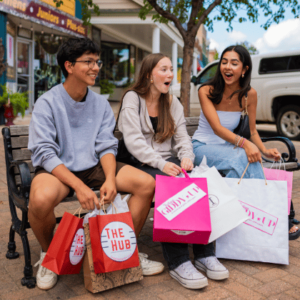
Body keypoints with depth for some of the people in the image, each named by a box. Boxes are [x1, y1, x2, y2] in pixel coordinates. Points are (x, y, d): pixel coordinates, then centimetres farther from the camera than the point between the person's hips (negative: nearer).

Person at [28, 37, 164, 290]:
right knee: (41, 198, -37)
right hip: (57, 170, -4)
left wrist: (110, 179, -19)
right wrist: (79, 187, -28)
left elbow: (107, 146, 2)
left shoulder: (101, 104, 7)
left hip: (92, 166, 4)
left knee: (147, 183, -13)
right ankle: (48, 253, -2)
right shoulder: (47, 103, -7)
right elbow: (45, 153, -15)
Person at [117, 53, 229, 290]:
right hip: (141, 164, -5)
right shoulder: (133, 99, 0)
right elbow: (134, 141, -12)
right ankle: (178, 262, -31)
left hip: (169, 161, 5)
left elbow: (182, 136, 10)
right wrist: (160, 164, -25)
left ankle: (205, 254, -21)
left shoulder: (173, 102, 18)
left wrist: (187, 157, -13)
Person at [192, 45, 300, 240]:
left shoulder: (249, 94, -2)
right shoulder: (206, 91, -12)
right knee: (243, 157, -32)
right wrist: (243, 143, -40)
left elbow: (253, 130, 2)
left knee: (252, 161, -31)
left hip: (227, 148, 4)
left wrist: (264, 150, -18)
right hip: (202, 148, -3)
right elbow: (217, 128, -24)